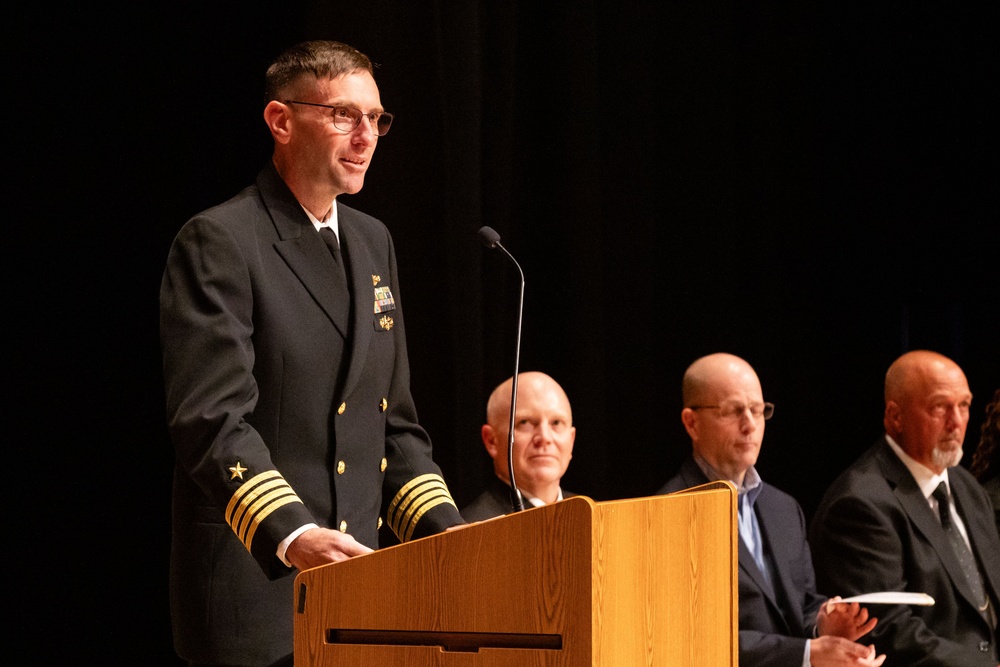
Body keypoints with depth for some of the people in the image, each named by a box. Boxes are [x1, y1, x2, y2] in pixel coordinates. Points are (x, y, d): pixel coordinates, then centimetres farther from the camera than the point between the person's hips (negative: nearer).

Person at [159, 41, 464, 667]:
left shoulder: (373, 242, 17)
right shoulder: (219, 241, -7)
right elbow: (213, 421, -17)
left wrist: (445, 530, 4)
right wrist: (291, 536, -30)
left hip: (358, 583, 7)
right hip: (255, 587, -7)